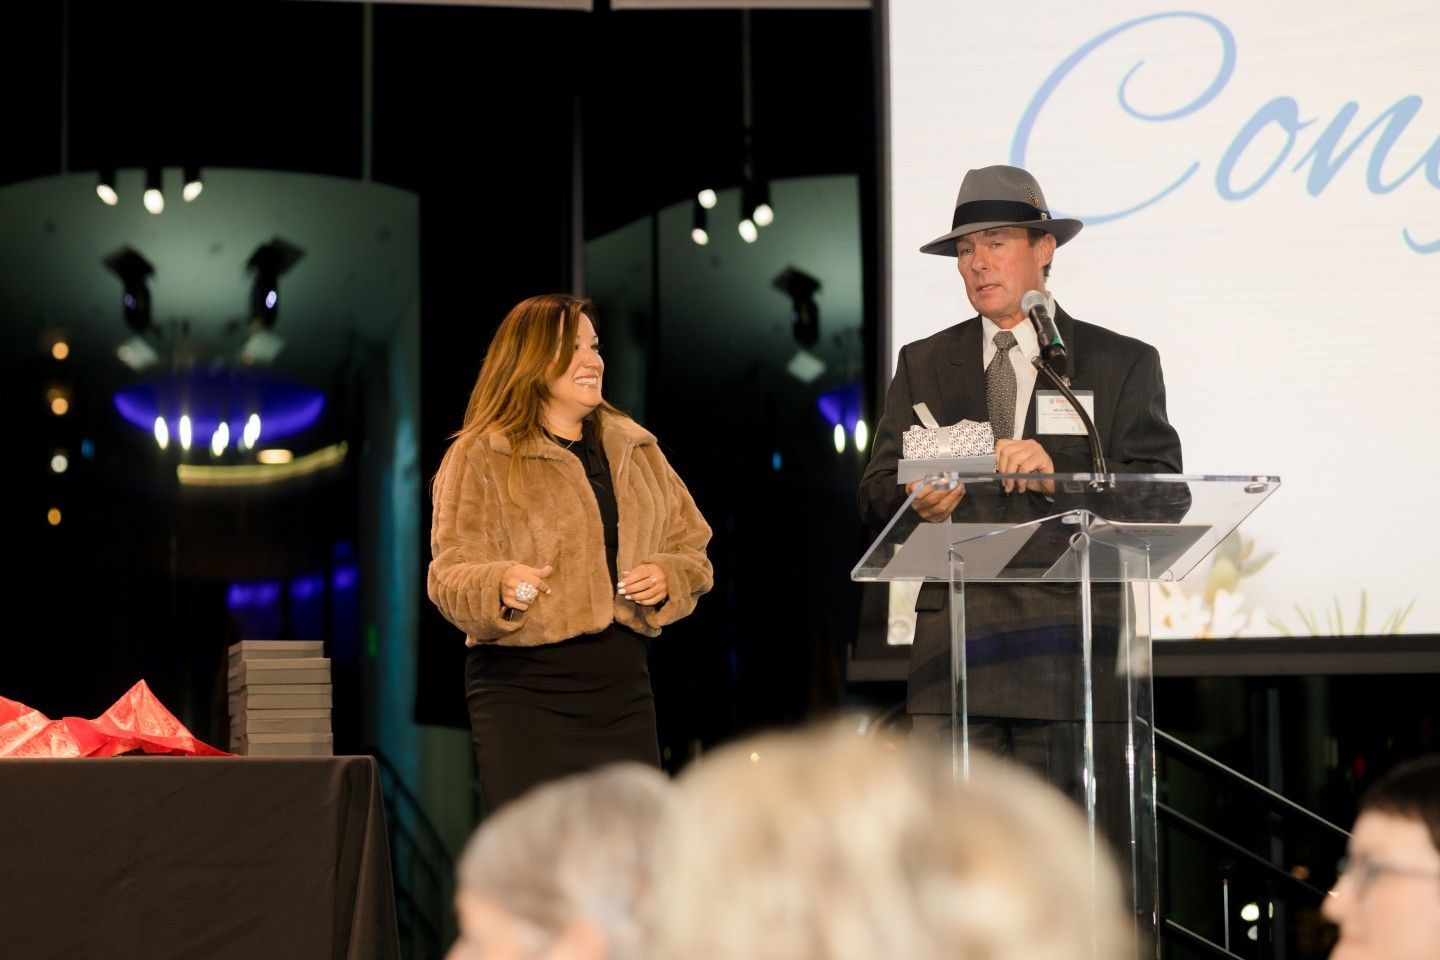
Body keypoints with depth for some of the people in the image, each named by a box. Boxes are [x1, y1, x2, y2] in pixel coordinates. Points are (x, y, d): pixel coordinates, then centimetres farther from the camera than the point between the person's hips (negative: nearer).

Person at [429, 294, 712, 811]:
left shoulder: (635, 448, 15)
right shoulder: (478, 457, -1)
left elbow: (689, 546, 19)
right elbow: (451, 575, -8)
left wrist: (668, 578, -3)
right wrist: (500, 585, -29)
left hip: (623, 688, 5)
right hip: (524, 690, -5)